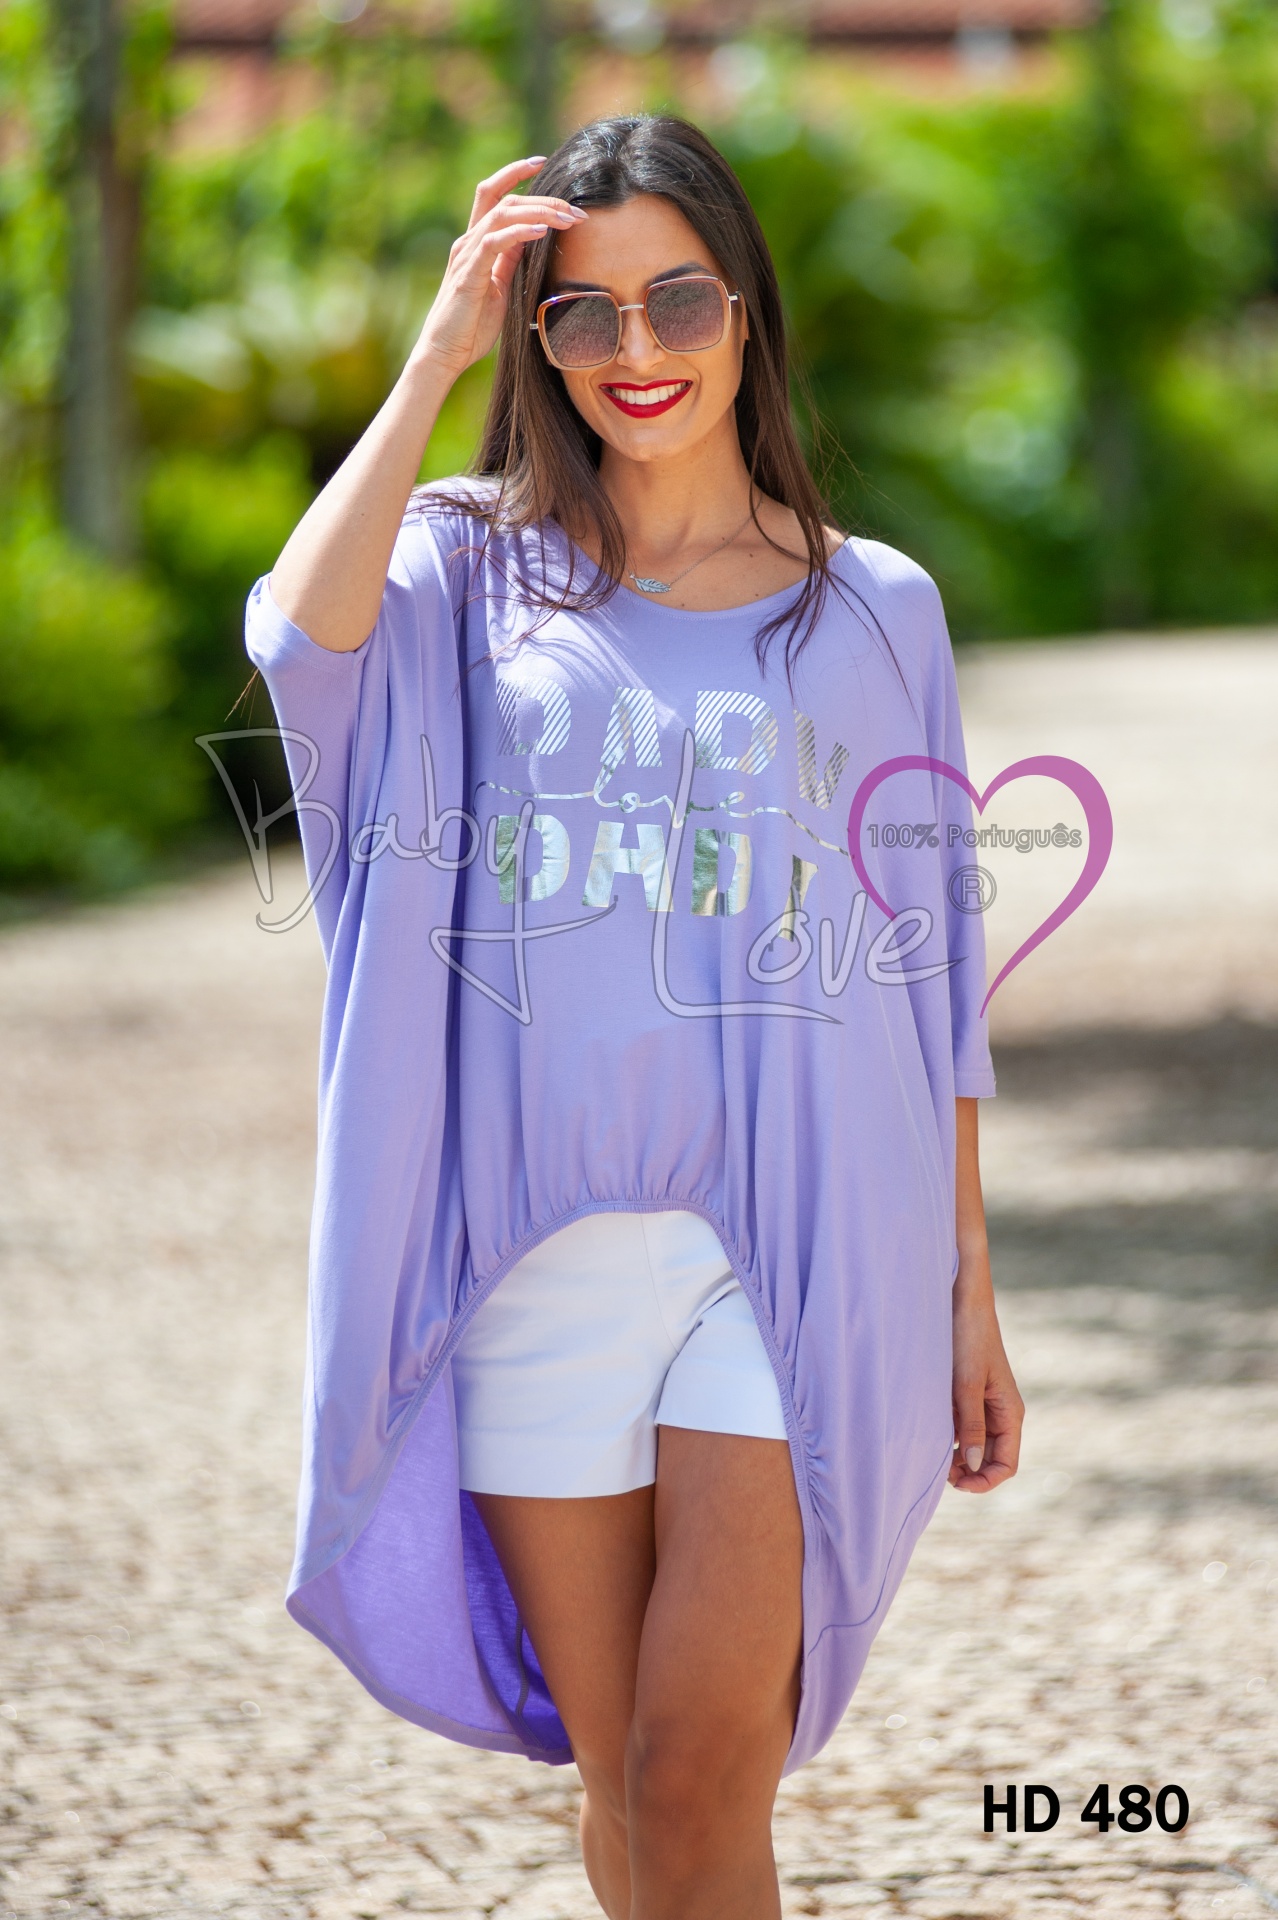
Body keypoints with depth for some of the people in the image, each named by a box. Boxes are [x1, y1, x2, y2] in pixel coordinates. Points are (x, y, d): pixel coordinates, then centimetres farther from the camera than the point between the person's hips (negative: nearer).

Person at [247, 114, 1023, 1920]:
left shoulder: (874, 608, 9)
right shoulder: (474, 573, 8)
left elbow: (933, 973, 11)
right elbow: (301, 631, -16)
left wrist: (970, 1293, 8)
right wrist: (436, 358, -9)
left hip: (795, 1244, -1)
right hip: (543, 1244, 1)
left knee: (700, 1763, -13)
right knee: (617, 1772, 6)